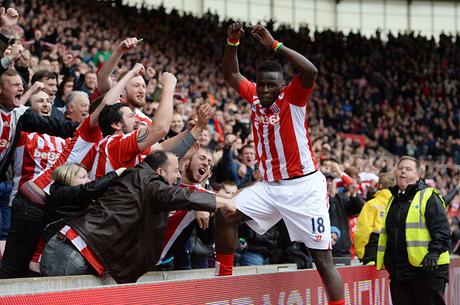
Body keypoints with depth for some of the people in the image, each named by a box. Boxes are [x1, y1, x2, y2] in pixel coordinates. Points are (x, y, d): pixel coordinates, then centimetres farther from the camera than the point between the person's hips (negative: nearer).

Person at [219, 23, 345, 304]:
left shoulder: (293, 98, -12)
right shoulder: (256, 97, 5)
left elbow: (311, 71, -31)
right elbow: (231, 75, 16)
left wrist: (274, 44, -31)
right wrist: (233, 43, -1)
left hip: (304, 186, -6)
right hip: (270, 186, 6)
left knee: (323, 259, -7)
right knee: (226, 215, -6)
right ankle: (223, 279, 8)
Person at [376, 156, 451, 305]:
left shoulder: (428, 197, -2)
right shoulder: (393, 200, 20)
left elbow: (442, 229, -11)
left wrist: (434, 252, -23)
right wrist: (382, 258, 23)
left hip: (427, 267, -7)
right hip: (398, 271, 7)